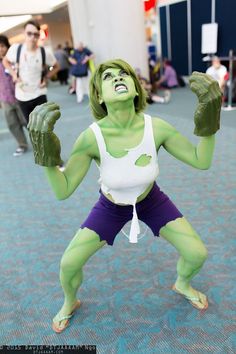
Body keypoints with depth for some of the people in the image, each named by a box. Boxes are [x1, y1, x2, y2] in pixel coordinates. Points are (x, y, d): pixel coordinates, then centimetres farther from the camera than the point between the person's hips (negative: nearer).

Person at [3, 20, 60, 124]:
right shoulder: (15, 48, -10)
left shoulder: (45, 53, -12)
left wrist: (46, 78, -6)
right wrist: (14, 75, -6)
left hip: (39, 95, -1)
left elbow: (56, 67, 7)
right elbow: (5, 61, 10)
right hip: (22, 96, 2)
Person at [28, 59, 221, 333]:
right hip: (111, 206, -1)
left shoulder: (157, 127, -30)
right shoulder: (91, 137, -35)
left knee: (197, 253, -4)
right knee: (68, 263, -5)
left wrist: (210, 117, -35)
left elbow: (202, 161, -21)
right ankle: (69, 303, 34)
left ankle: (183, 285, 36)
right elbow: (62, 191, -30)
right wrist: (45, 150, -46)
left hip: (151, 200, 2)